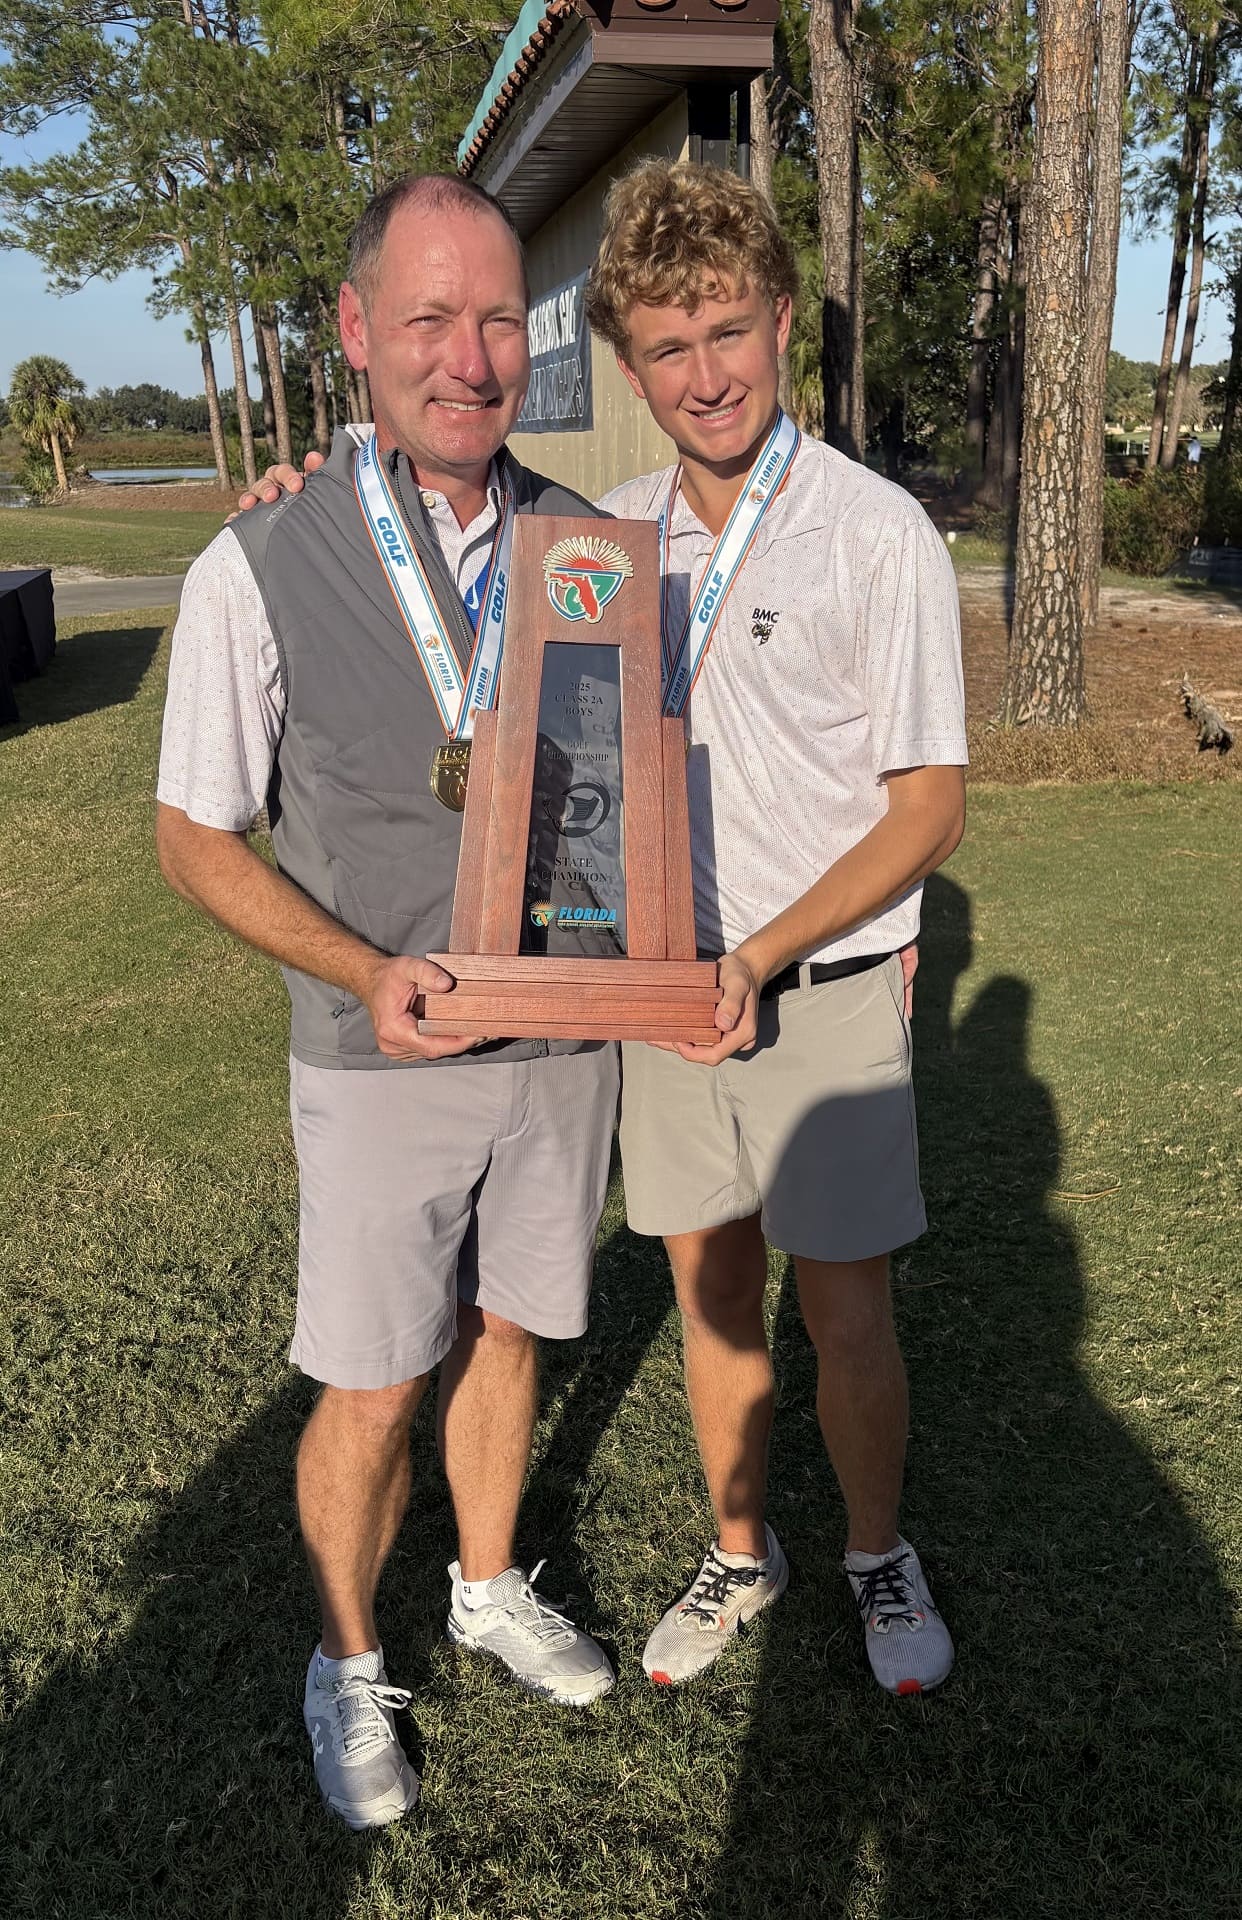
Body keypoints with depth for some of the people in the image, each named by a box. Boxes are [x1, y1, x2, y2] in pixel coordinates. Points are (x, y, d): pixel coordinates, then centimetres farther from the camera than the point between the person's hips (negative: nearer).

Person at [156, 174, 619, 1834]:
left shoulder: (583, 545, -3)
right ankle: (347, 1667, 36)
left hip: (565, 1031, 3)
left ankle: (491, 1586, 46)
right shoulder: (259, 572, -14)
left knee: (506, 1332, 20)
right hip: (385, 1062, -3)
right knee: (373, 1390, 9)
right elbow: (198, 839, -7)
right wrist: (368, 975, -21)